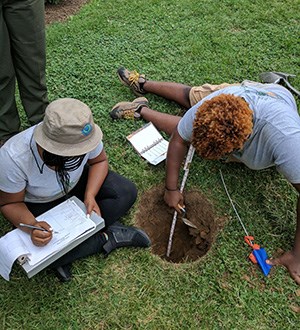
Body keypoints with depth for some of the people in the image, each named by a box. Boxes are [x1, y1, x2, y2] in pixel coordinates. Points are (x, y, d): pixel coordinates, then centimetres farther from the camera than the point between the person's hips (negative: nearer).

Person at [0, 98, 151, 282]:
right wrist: (31, 226, -39)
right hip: (39, 204, -3)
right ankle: (108, 238, -8)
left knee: (127, 192, -15)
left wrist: (90, 196, -24)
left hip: (77, 183, 3)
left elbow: (99, 161, -9)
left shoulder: (81, 134, -29)